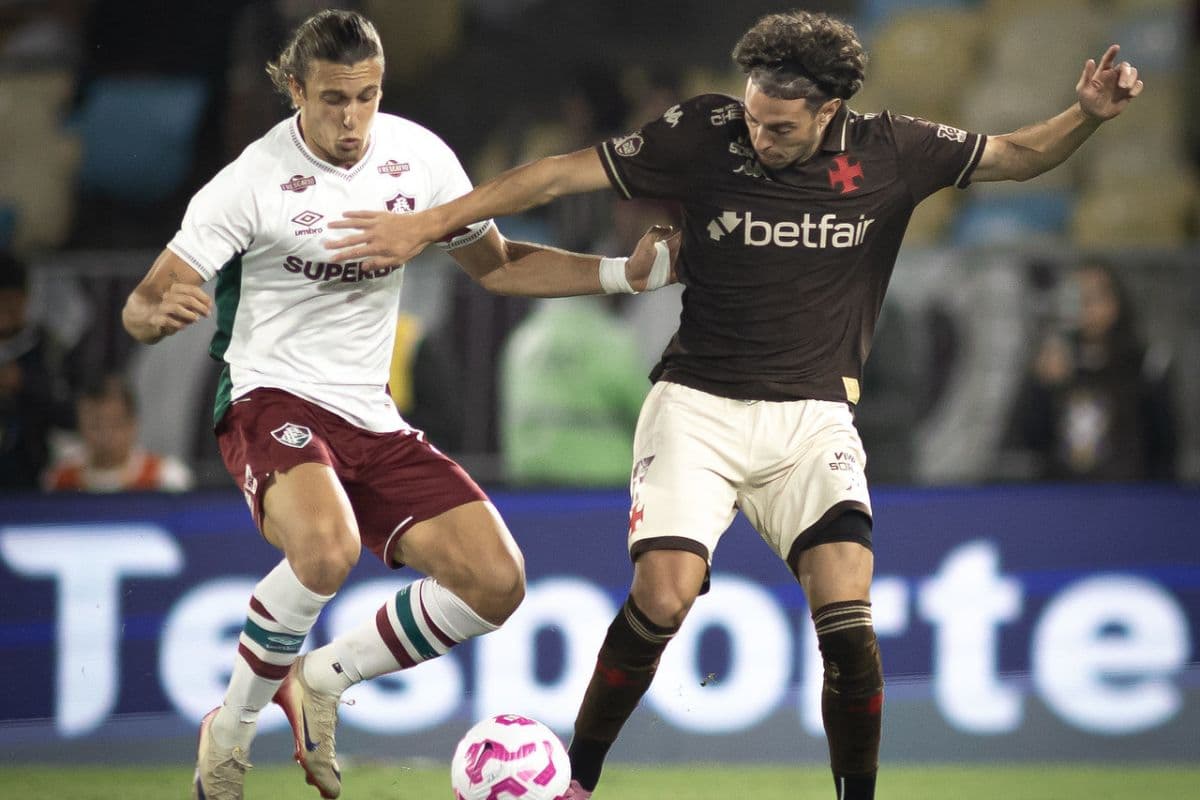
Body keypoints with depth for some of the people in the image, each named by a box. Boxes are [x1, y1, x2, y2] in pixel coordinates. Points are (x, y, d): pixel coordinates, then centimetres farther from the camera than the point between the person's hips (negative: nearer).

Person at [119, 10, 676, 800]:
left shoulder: (419, 156, 0)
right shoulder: (254, 180, -14)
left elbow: (495, 263, 14)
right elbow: (143, 306, -13)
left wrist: (625, 273, 4)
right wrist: (158, 312, -38)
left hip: (371, 417, 6)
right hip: (273, 400, -6)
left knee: (496, 581, -8)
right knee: (327, 548, -36)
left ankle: (320, 678, 12)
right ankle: (233, 727, -12)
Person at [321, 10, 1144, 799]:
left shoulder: (890, 151, -4)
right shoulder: (704, 134, -8)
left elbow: (1017, 154, 9)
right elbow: (564, 173, -4)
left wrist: (1087, 115, -12)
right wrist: (428, 224, -6)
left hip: (812, 416, 1)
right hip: (698, 405, -1)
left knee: (847, 617, -17)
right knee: (664, 596, -19)